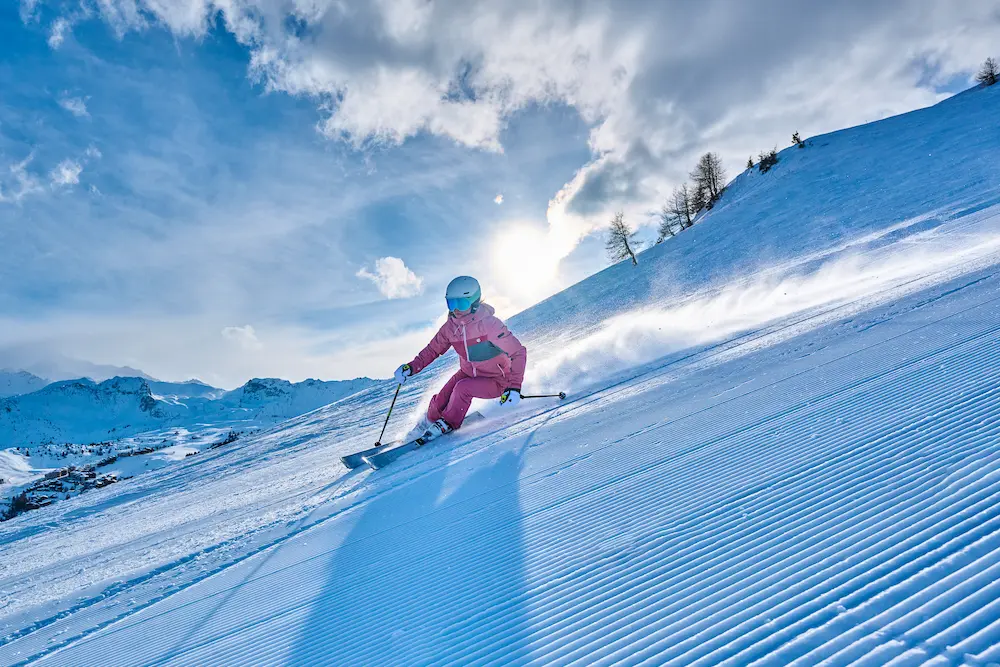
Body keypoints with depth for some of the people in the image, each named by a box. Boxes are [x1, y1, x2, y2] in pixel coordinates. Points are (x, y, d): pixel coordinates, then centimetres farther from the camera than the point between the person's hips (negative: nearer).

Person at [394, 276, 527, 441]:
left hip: (495, 382, -5)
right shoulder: (450, 327, -10)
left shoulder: (490, 324, -28)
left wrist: (514, 387, -32)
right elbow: (432, 350, 5)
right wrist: (411, 367, -10)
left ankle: (447, 425, -3)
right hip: (468, 374, 5)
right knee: (440, 402, -10)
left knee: (462, 388, -29)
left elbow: (519, 353, -23)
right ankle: (431, 423, 24)